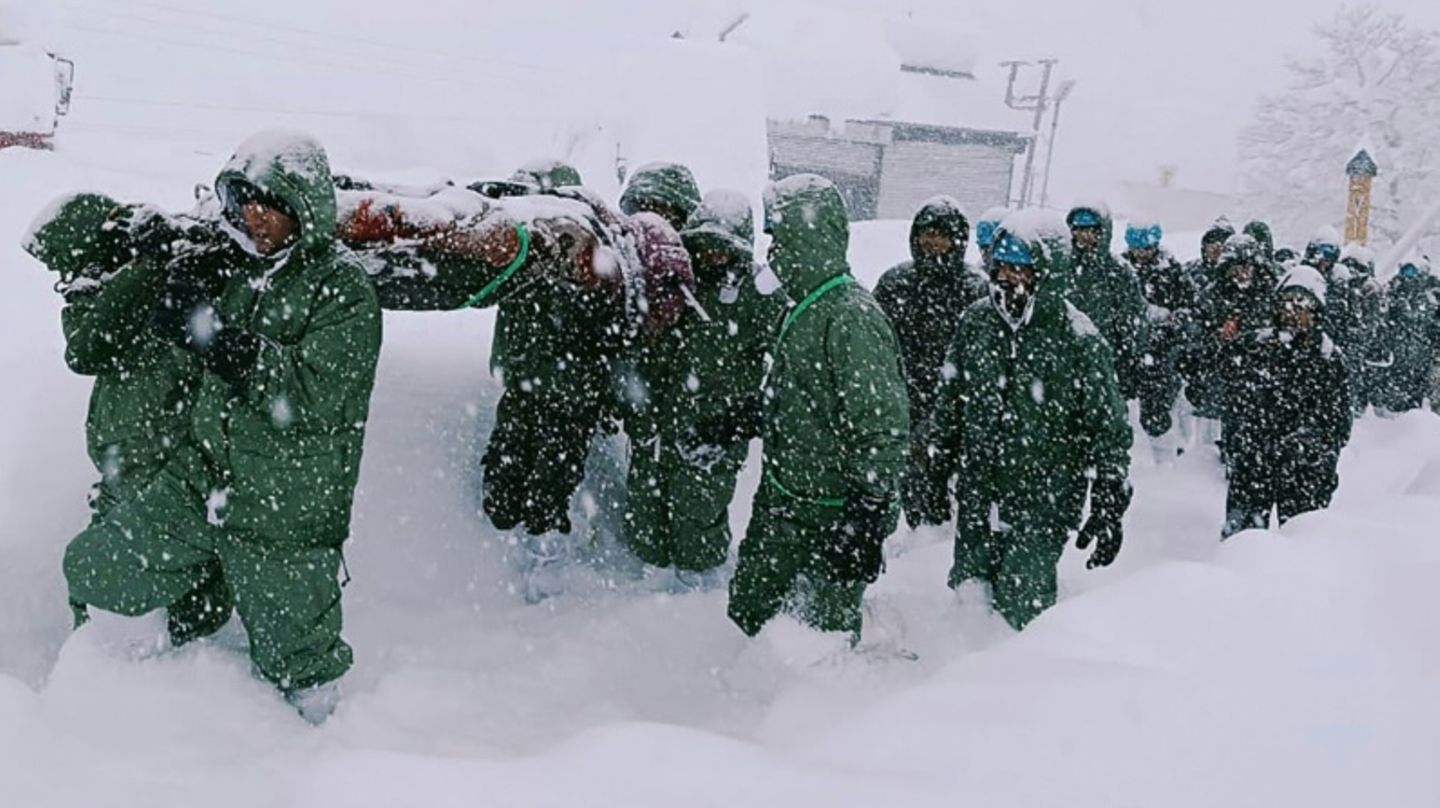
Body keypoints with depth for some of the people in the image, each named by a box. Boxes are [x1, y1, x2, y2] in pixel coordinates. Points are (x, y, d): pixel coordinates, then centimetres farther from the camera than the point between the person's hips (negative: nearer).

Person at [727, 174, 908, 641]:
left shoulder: (851, 317, -22)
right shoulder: (804, 308, 9)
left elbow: (883, 430, -24)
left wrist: (867, 521, -24)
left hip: (834, 517, -9)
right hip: (781, 505, 10)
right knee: (746, 612, 18)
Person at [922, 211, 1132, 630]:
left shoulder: (1079, 340, -12)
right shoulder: (976, 322, 2)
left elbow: (1108, 431, -7)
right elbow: (950, 400, 14)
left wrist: (1108, 509, -8)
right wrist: (936, 469, 17)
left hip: (1042, 506, -5)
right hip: (976, 500, 5)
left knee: (1021, 611, -3)